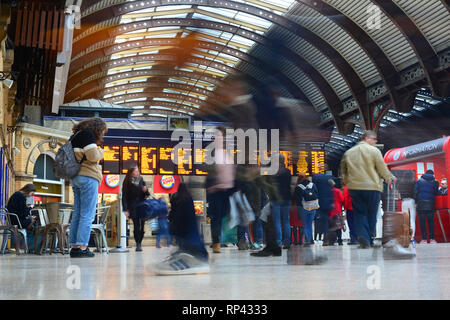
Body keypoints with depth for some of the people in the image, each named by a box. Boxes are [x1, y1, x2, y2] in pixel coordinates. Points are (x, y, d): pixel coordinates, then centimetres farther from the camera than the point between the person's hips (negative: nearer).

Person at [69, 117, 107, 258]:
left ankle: (74, 246, 7)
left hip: (76, 178, 9)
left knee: (77, 213, 8)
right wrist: (101, 151, 5)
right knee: (87, 214, -9)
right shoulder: (88, 134, -6)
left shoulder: (75, 136, 22)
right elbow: (93, 156, -14)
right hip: (88, 177, -9)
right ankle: (82, 247, -13)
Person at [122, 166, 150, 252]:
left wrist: (146, 190, -5)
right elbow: (124, 196, -2)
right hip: (133, 207, -3)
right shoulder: (127, 182, 1)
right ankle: (138, 244, -11)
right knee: (136, 226, -13)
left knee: (142, 226, -1)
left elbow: (147, 195, 19)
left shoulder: (141, 181, 11)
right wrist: (125, 209, -9)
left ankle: (139, 243, 9)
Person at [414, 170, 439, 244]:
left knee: (422, 222, 2)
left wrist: (416, 201, 7)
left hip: (421, 204, 0)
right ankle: (432, 238, 1)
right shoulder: (435, 182, 5)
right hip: (431, 205, 0)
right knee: (431, 221, 7)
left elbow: (415, 192, 0)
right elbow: (436, 193, 5)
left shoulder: (419, 181, 6)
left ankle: (424, 239, -1)